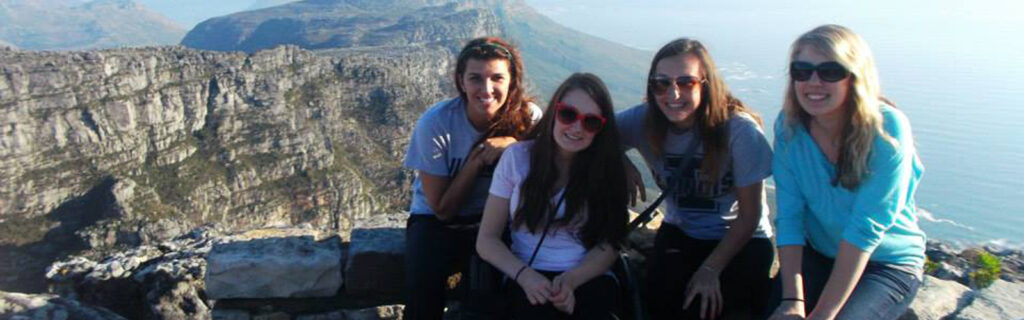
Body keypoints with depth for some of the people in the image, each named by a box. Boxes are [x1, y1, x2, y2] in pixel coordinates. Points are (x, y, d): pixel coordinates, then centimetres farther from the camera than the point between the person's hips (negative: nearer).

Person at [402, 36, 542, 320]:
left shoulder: (528, 117, -12)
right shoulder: (434, 123, -18)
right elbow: (443, 209, -12)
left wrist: (514, 144, -27)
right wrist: (478, 159, -23)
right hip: (436, 221, -2)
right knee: (424, 285, -30)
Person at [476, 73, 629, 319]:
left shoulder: (606, 168, 5)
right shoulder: (517, 158, 2)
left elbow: (609, 246, 2)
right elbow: (487, 240, 2)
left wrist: (570, 280, -17)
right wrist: (524, 275, -17)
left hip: (589, 278, 1)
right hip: (530, 278, -1)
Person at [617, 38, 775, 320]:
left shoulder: (740, 130, -23)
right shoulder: (643, 121, -15)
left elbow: (749, 215, -15)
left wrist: (711, 269, -19)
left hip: (741, 239, -2)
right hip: (679, 232, 3)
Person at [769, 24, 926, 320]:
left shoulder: (887, 130, -23)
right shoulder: (789, 126, -12)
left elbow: (866, 228, -26)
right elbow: (789, 215, -15)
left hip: (889, 264, -3)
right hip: (819, 255, 3)